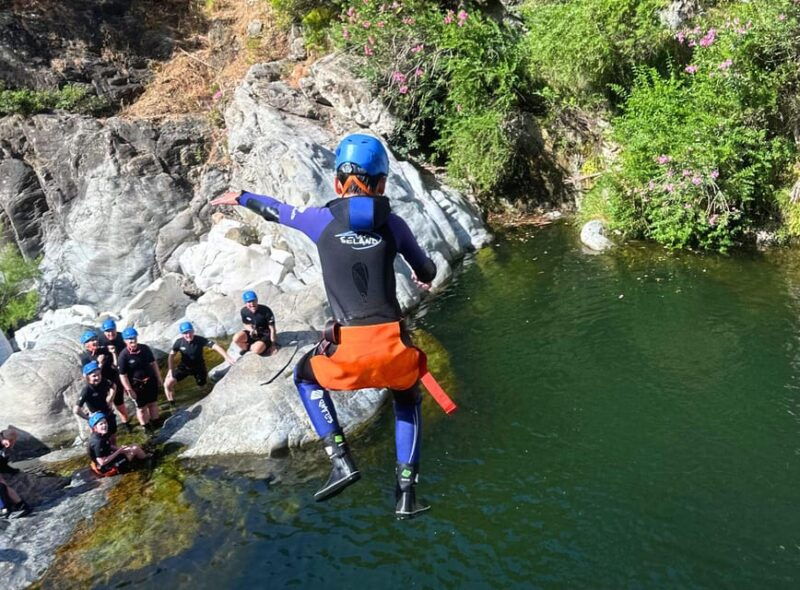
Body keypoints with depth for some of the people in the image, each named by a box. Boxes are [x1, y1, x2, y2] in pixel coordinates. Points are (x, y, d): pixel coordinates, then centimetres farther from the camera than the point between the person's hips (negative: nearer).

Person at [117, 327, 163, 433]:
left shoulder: (145, 348, -8)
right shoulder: (123, 355, -20)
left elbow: (153, 364, 4)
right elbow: (123, 375, -16)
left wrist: (159, 379, 7)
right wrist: (129, 390, -14)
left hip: (151, 381, 4)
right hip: (136, 385, -4)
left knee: (152, 403, 18)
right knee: (141, 407, 11)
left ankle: (156, 423, 35)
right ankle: (147, 428, 27)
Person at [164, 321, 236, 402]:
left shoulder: (200, 340, -26)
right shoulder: (179, 342, -18)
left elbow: (215, 346, -33)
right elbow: (171, 355, -6)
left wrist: (227, 357, -44)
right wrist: (170, 370, -13)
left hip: (199, 367, -1)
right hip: (184, 367, 1)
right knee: (168, 384, -12)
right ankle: (172, 404, 9)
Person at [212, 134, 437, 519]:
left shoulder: (321, 220, 2)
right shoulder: (392, 224, 5)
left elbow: (275, 210, 22)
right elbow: (427, 272, 19)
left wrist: (240, 197, 43)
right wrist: (421, 278, 45)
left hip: (349, 349, -1)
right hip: (394, 345, 2)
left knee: (306, 377, 32)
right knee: (408, 400, 33)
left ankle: (340, 460, 18)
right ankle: (406, 493, 25)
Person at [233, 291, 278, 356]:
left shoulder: (266, 311, -26)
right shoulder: (244, 311, -11)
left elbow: (272, 329, -18)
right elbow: (246, 325, 7)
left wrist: (273, 345, -13)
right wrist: (251, 330, -18)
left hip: (265, 335, -4)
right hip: (253, 333, 4)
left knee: (256, 350, -32)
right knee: (236, 338, -24)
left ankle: (248, 346, 6)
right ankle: (245, 348, 9)